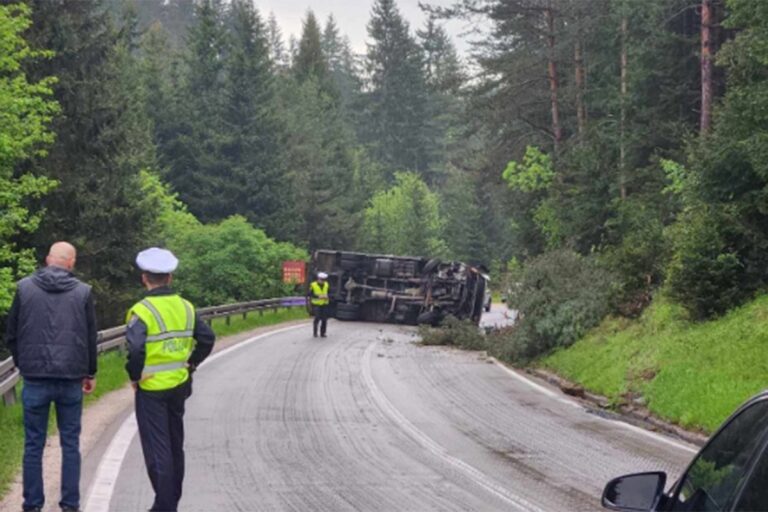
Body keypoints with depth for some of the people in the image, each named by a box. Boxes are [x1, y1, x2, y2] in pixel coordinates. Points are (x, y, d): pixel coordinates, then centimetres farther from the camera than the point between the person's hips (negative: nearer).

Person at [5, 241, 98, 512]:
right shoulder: (82, 292, 0)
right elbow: (91, 337, 6)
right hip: (71, 378, 0)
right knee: (70, 444, 9)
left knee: (33, 445, 7)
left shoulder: (25, 288, 0)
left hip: (35, 378, 0)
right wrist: (90, 373, 18)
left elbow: (12, 334, 5)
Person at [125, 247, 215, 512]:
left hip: (151, 388, -6)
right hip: (179, 386, 6)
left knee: (157, 450, 1)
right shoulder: (186, 307, 3)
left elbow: (135, 348, -28)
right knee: (175, 445, 18)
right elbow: (207, 338, 5)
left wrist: (135, 376, -13)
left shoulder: (142, 311, -17)